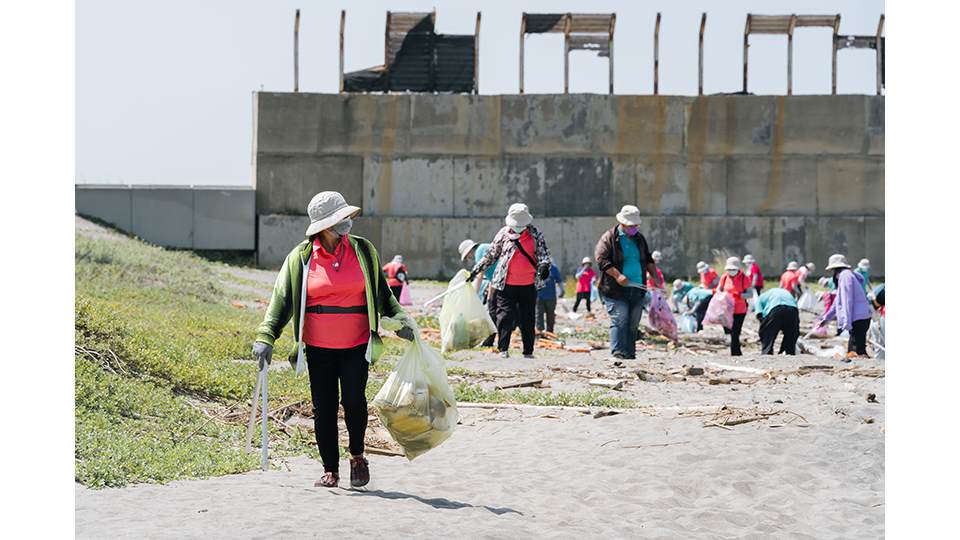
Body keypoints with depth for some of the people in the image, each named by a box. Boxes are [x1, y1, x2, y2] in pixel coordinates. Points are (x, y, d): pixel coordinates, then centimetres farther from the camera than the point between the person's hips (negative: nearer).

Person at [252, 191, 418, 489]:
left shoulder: (362, 250, 5)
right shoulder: (301, 257, 0)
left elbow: (381, 292, 14)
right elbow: (282, 299, -2)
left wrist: (399, 319, 2)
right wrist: (266, 336, -12)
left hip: (356, 345, 0)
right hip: (318, 347, 0)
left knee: (354, 400, -13)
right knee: (323, 408, 3)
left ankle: (357, 456, 11)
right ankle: (330, 470, 16)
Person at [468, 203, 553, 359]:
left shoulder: (535, 234, 4)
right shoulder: (503, 234, 4)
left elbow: (543, 252, 0)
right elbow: (490, 255, 13)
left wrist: (544, 265, -23)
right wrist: (476, 270, 15)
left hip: (529, 285, 1)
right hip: (506, 285, -1)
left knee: (528, 318, 6)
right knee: (505, 316, -5)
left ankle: (528, 351, 14)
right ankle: (503, 349, 1)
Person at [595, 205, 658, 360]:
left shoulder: (639, 238, 17)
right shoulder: (609, 238, -3)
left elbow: (647, 258, 26)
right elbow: (601, 259, -13)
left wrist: (654, 273, 9)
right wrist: (617, 275, -21)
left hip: (637, 288, 6)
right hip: (616, 289, -6)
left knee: (633, 324, 7)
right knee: (619, 321, -12)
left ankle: (630, 353, 13)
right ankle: (618, 352, -12)